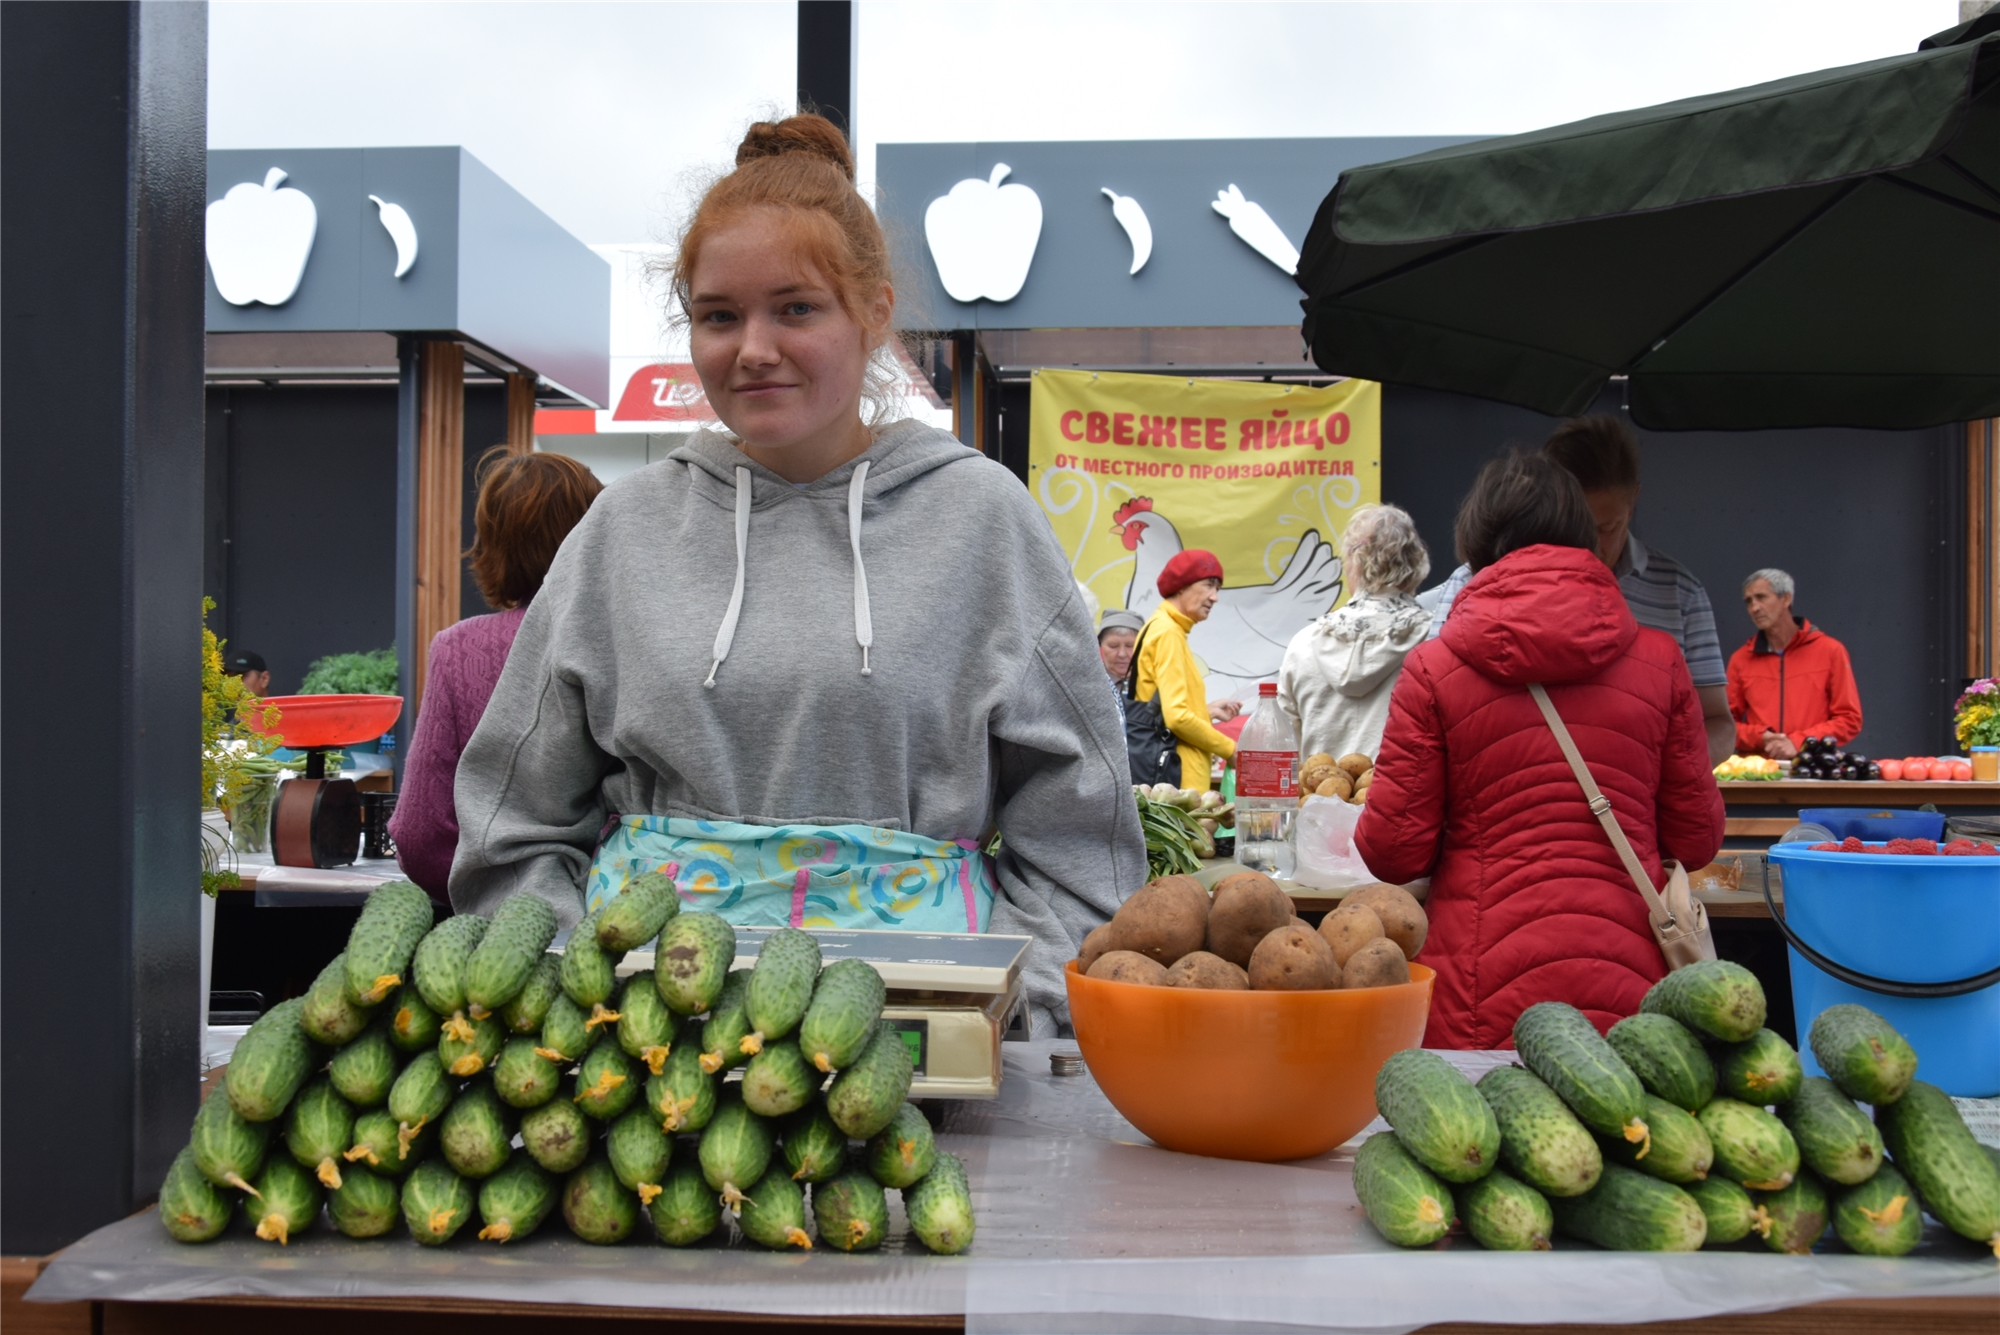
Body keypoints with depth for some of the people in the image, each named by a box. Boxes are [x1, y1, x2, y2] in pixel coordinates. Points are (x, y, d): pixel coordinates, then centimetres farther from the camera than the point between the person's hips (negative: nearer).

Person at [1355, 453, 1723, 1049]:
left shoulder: (1432, 669, -5)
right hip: (1625, 989, 2)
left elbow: (1392, 852, -3)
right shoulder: (1659, 660, 2)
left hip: (1481, 996, -2)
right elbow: (1695, 840, 9)